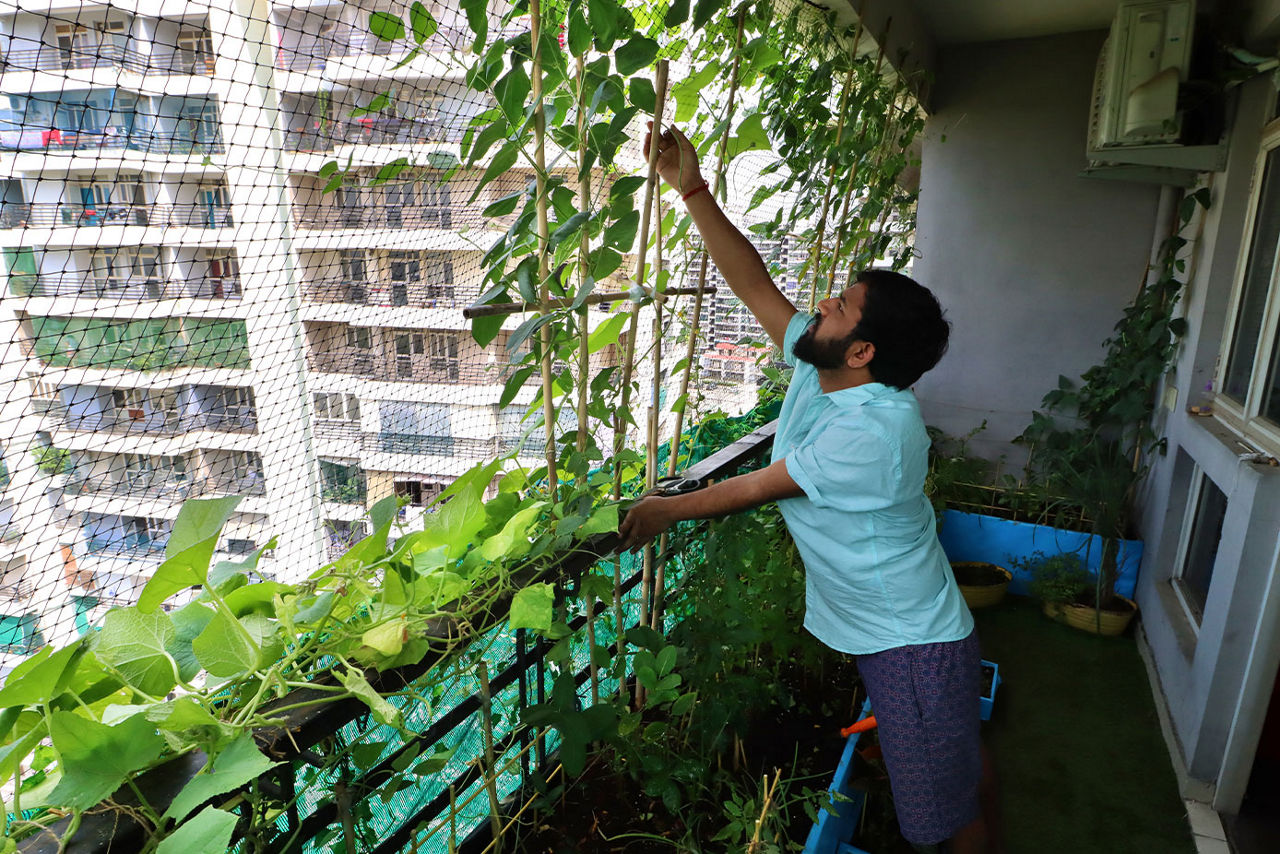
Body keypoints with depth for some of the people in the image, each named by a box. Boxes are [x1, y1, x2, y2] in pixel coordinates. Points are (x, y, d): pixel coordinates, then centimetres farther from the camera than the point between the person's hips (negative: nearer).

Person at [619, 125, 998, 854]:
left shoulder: (873, 430, -33)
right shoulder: (821, 371, -8)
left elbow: (753, 489, -23)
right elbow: (753, 284, -7)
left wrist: (669, 510, -8)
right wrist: (693, 191, -10)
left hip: (912, 644, -8)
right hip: (889, 629, 8)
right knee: (957, 757, 30)